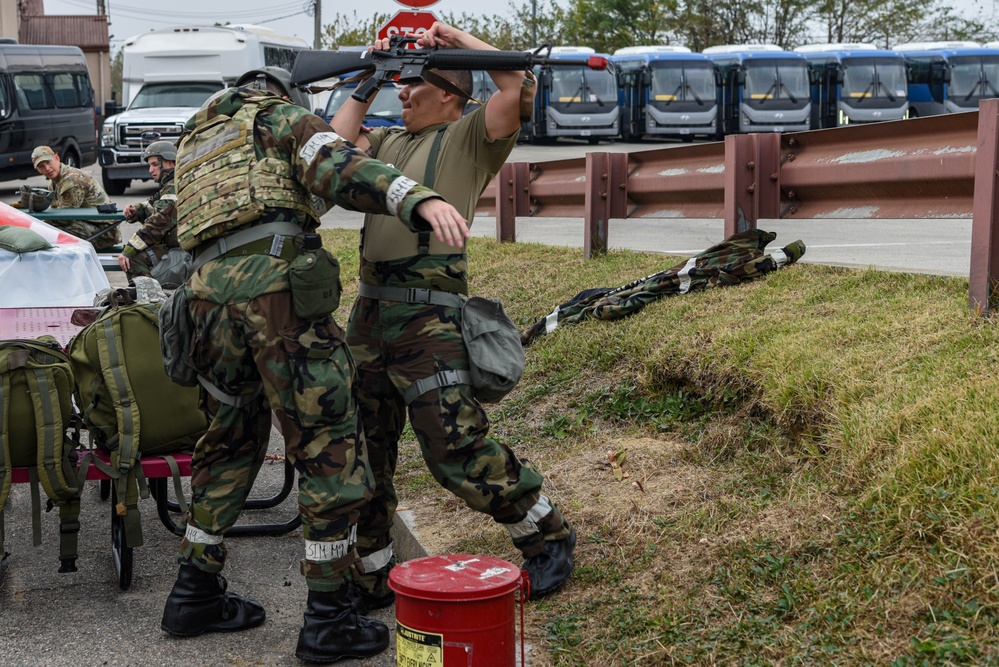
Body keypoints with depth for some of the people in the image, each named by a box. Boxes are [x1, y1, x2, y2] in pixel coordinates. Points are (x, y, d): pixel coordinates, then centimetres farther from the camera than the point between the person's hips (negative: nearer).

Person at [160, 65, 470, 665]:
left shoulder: (196, 140, 32)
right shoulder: (284, 115, 11)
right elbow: (335, 165, -10)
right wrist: (420, 199, -25)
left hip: (210, 293, 7)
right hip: (278, 286, -7)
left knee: (232, 441, 21)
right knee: (330, 446, -2)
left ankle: (196, 594, 28)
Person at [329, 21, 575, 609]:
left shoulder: (469, 139, 2)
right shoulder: (388, 141, 23)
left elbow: (516, 85, -12)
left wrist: (456, 38, -3)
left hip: (428, 318, -7)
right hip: (370, 313, 8)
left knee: (457, 451, -9)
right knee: (362, 453, 11)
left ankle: (549, 537, 12)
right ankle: (373, 576, 24)